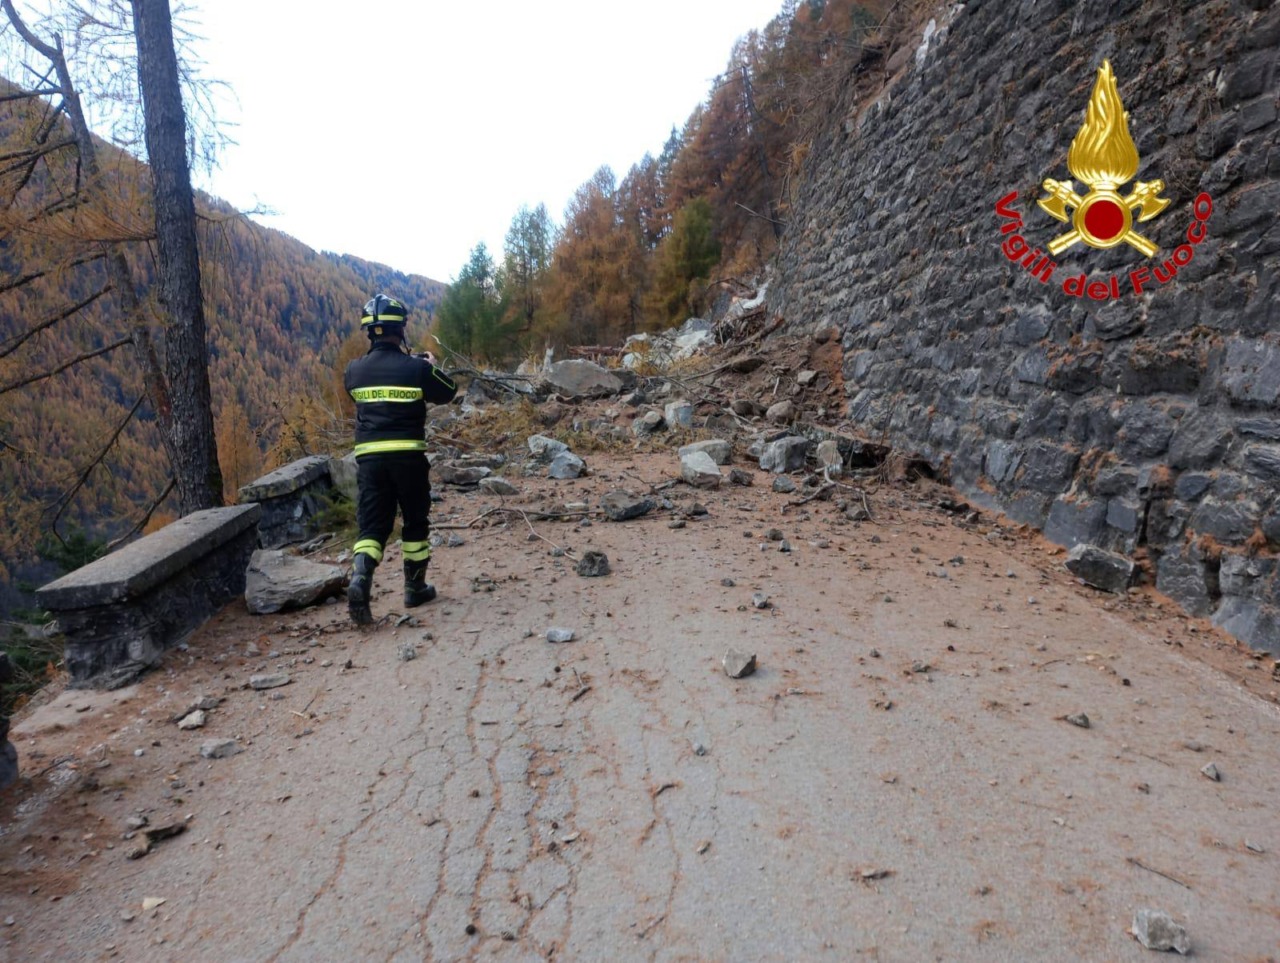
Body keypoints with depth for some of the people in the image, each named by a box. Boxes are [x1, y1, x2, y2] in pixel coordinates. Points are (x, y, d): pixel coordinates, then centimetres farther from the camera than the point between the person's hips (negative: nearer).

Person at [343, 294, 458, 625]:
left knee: (372, 525, 7)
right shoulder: (417, 367, -7)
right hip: (408, 455, -2)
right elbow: (448, 394, 8)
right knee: (415, 522, 13)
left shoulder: (354, 370, 3)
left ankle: (360, 577, -18)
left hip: (369, 457, 3)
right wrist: (432, 365, 26)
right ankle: (415, 588, 23)